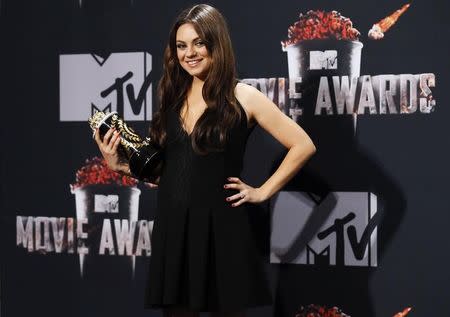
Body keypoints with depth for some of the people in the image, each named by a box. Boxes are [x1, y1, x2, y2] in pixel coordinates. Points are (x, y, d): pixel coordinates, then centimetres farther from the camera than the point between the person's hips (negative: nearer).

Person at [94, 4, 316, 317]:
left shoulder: (243, 97, -5)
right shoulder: (173, 98, 10)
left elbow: (303, 145, -5)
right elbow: (160, 168, 13)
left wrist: (262, 192, -5)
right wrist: (119, 165, -1)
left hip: (220, 227, -4)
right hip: (172, 226, 5)